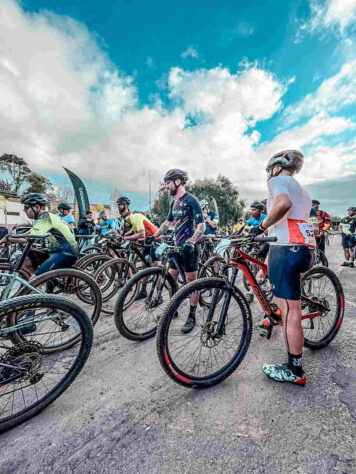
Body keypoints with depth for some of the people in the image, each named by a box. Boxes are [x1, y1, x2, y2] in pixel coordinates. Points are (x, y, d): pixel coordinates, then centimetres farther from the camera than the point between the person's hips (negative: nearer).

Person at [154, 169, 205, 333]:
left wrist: (191, 242, -30)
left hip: (189, 247, -8)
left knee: (191, 282, 2)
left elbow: (201, 225, -16)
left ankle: (192, 316, 16)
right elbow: (167, 223, 22)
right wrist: (153, 237, 15)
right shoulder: (174, 202, 15)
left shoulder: (191, 200, -10)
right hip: (176, 246, 8)